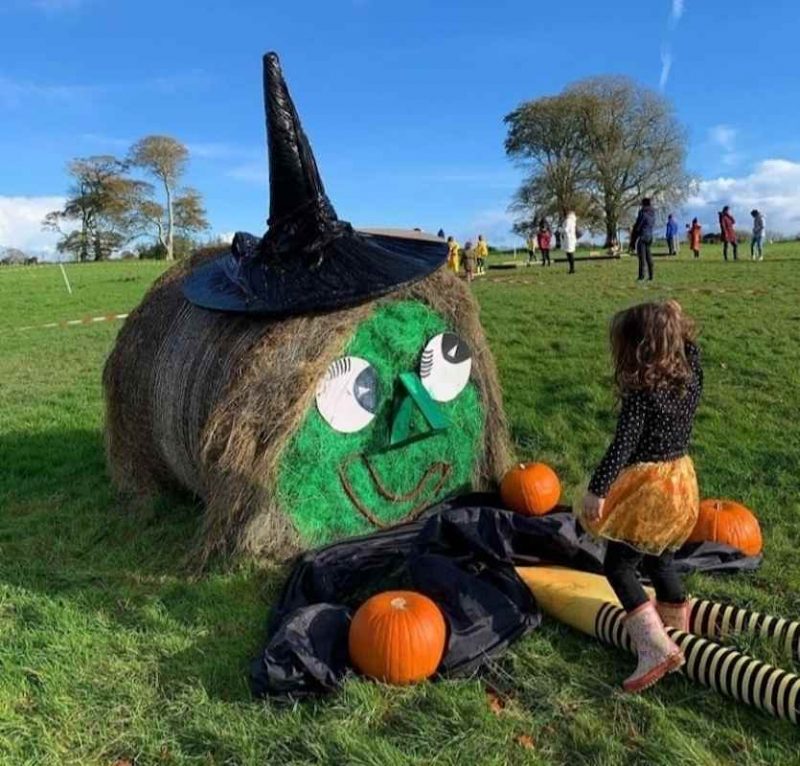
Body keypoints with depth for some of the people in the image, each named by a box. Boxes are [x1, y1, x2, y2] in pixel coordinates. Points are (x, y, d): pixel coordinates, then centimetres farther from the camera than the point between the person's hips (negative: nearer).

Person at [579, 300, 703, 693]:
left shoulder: (640, 395, -23)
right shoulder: (690, 379, -2)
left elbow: (622, 447, -26)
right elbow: (690, 350, 21)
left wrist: (597, 490, -23)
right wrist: (677, 324, 15)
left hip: (647, 488, -8)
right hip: (681, 480, 8)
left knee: (618, 566, 2)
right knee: (658, 559, 24)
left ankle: (656, 648, -5)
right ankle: (679, 633, 39)